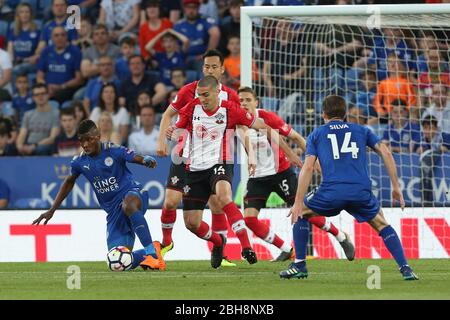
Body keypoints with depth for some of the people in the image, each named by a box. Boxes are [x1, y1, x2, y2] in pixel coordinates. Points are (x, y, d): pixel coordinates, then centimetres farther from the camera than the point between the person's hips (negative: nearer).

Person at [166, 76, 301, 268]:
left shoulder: (230, 110, -9)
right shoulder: (192, 108, -1)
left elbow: (264, 128, -4)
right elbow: (178, 131, 12)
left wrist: (288, 152, -4)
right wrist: (171, 133, -14)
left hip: (220, 164, -4)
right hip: (195, 169, 4)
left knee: (223, 196, -36)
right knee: (191, 222, 4)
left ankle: (246, 247, -39)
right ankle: (218, 242, 37)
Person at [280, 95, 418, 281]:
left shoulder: (316, 135, 19)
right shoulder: (361, 131, 24)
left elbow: (308, 168, 6)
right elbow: (385, 153, 13)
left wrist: (298, 203, 4)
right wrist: (396, 187, 16)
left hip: (332, 192, -2)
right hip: (362, 192, 2)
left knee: (300, 213, 24)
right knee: (381, 224, 25)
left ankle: (299, 265, 18)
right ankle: (405, 269, 10)